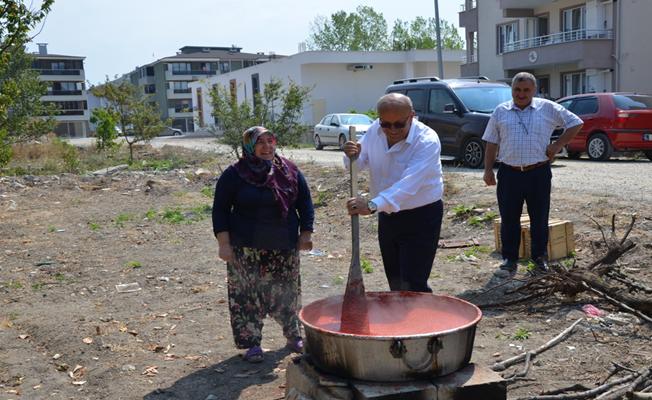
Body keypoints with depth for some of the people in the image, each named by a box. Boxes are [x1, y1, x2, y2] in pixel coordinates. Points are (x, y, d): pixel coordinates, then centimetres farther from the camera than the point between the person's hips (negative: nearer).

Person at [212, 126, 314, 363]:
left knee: (287, 292, 10)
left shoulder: (290, 172, 6)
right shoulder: (235, 175, -3)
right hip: (246, 250, -2)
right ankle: (252, 343, 14)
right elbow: (220, 210, -1)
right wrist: (224, 243, -8)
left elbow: (305, 204, 12)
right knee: (247, 295, 0)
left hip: (284, 247, 3)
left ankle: (294, 336, 27)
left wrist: (306, 234, 5)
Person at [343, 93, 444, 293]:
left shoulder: (427, 141, -25)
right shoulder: (375, 130, -5)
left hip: (421, 217, -6)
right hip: (387, 216, 6)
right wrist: (353, 156, -18)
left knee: (412, 286, -9)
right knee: (395, 283, 17)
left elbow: (409, 184, -37)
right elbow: (360, 163, 7)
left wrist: (373, 205, -49)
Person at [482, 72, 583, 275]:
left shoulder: (548, 108, 3)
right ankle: (510, 258, 18)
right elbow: (491, 143, 9)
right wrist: (488, 169, 3)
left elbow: (575, 123, 8)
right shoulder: (501, 111, 7)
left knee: (539, 219, 8)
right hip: (509, 174, 1)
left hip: (538, 173, -1)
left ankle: (540, 258, 22)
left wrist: (558, 145, -1)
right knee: (509, 219, 6)